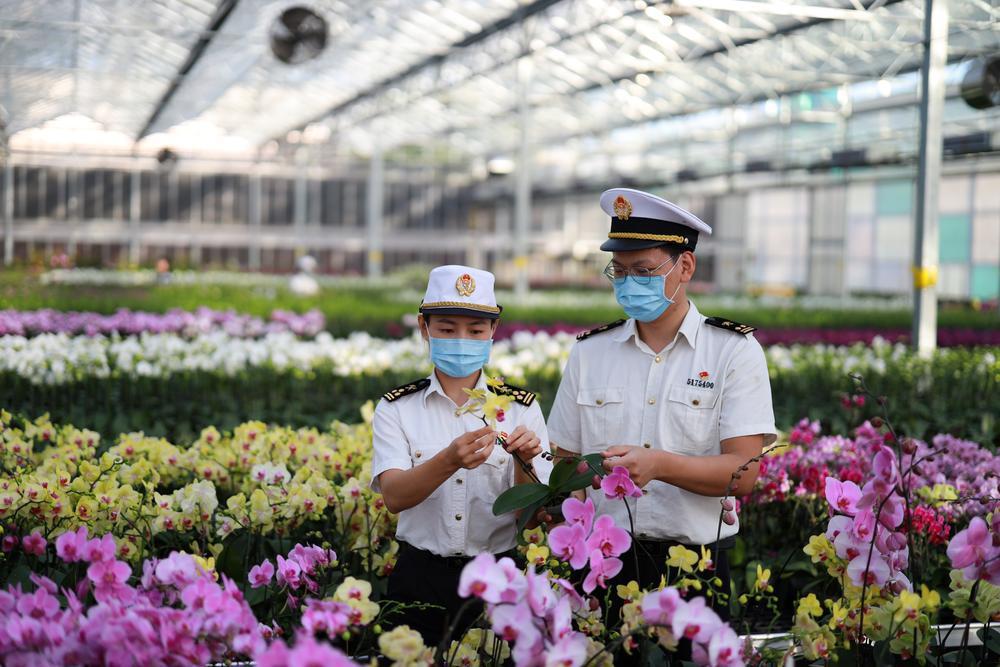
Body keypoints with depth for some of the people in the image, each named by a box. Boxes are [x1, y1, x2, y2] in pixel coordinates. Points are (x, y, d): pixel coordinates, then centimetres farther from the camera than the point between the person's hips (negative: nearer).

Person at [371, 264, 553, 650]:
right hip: (421, 577, 0)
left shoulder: (522, 408, 1)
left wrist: (524, 462, -25)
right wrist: (451, 461, -34)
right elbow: (394, 497, -16)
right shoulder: (396, 409, 0)